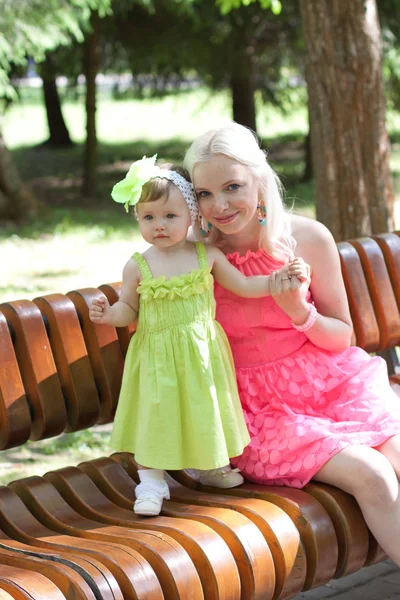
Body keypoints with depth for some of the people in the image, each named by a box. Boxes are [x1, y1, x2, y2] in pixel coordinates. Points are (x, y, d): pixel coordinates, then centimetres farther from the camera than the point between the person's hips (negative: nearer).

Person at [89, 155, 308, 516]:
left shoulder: (208, 256, -2)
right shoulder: (137, 266, -6)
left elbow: (243, 286, 6)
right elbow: (129, 309, 2)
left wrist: (282, 278, -2)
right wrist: (111, 315, -19)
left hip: (201, 352, 2)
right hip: (157, 356, -2)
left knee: (204, 409, 14)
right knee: (156, 415, -1)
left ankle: (209, 466, 36)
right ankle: (152, 482, 9)